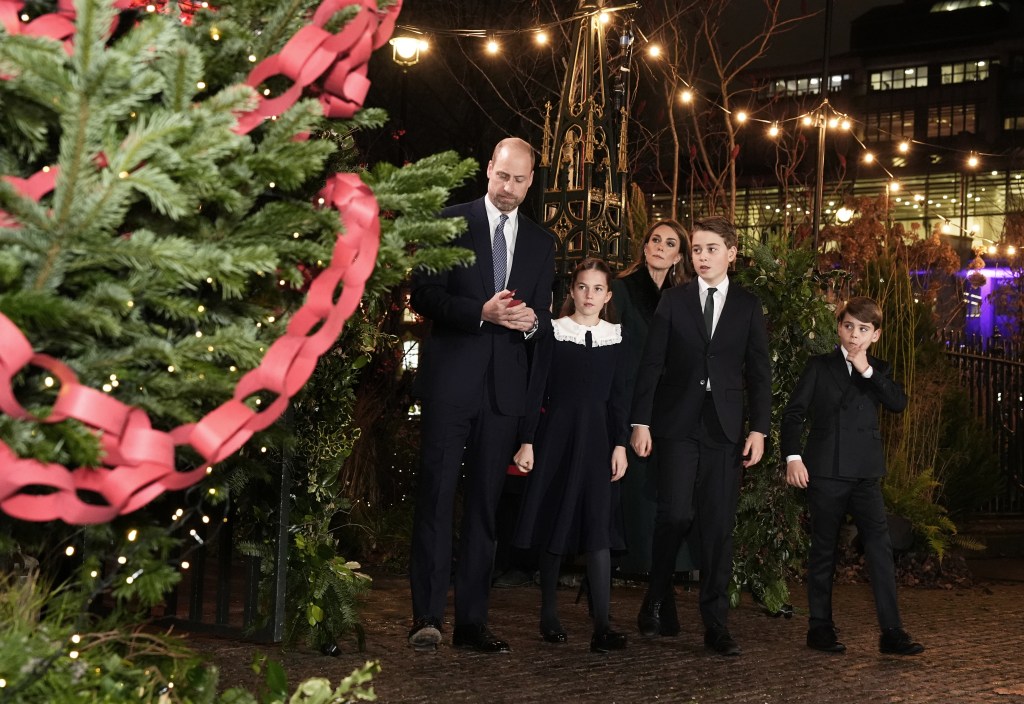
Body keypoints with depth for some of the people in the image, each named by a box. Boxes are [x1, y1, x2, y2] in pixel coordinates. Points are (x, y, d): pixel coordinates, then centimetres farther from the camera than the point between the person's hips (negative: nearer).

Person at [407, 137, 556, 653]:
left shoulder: (541, 241, 16)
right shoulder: (451, 222, 3)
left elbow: (543, 321, 16)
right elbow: (422, 296, -5)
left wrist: (531, 321, -7)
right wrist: (482, 312, -18)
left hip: (504, 387, 4)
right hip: (451, 379, -4)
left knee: (484, 504, 6)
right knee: (436, 494, -7)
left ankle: (472, 621, 10)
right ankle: (427, 616, -3)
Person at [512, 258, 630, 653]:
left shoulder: (615, 339, 8)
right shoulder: (553, 333, 1)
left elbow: (617, 397, 9)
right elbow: (536, 389, -1)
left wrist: (620, 445, 2)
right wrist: (527, 441, -6)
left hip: (597, 438, 2)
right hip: (557, 433, -1)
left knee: (599, 526, -7)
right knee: (554, 522, 3)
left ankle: (602, 627, -12)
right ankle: (549, 616, 16)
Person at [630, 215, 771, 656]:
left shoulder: (748, 306, 8)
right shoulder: (673, 300, 6)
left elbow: (759, 372, 8)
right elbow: (651, 364, 3)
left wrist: (759, 429, 0)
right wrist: (641, 422, -4)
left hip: (725, 428, 1)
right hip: (678, 424, -1)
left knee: (719, 527, 1)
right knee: (677, 514, -12)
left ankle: (716, 625, 7)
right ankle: (656, 599, 12)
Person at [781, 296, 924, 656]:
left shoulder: (877, 370, 14)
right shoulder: (820, 366, 6)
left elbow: (899, 403, -3)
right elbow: (794, 412, 0)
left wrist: (867, 371, -9)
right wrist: (793, 456, -12)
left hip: (865, 474, 2)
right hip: (825, 472, -2)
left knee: (880, 547, -8)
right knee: (824, 550, 5)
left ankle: (891, 630, -7)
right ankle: (820, 627, 13)